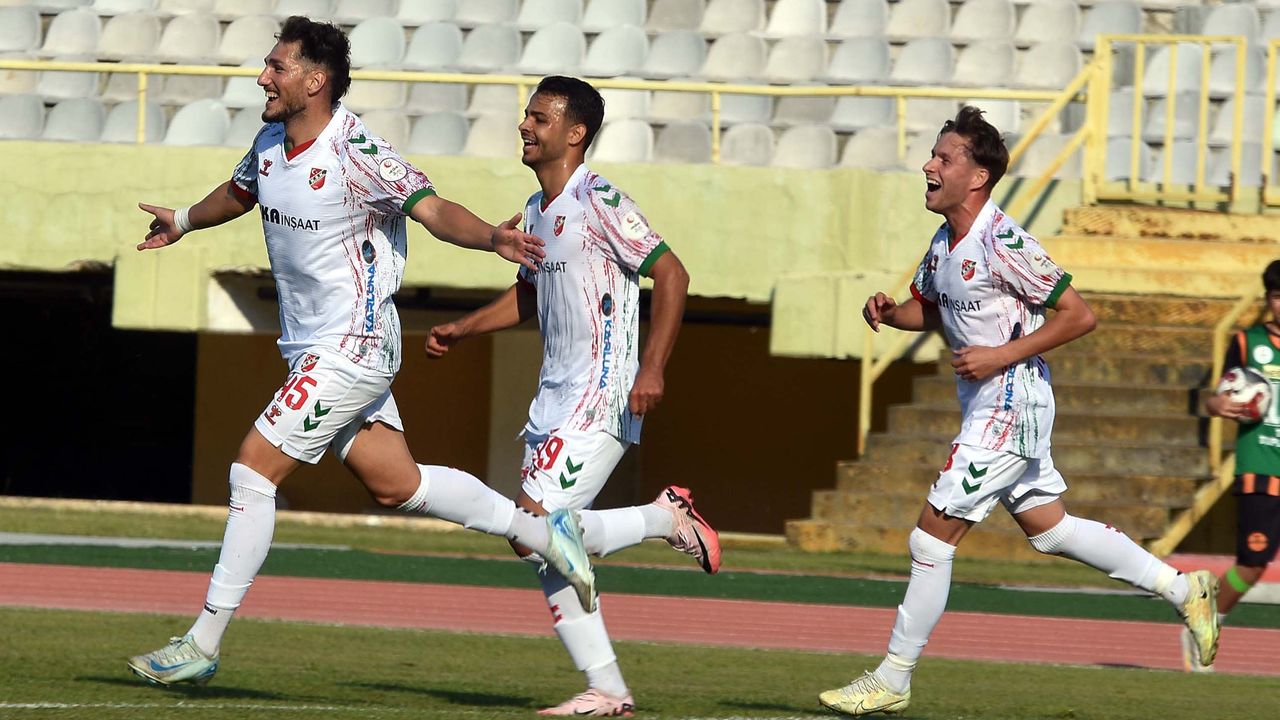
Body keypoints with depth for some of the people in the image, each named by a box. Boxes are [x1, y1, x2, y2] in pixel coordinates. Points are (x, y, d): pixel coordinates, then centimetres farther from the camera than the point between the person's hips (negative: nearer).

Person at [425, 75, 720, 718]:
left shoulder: (599, 202, -12)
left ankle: (668, 519, 0)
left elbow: (671, 275, -16)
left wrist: (652, 370, -22)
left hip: (601, 400, -9)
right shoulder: (538, 210, 15)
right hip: (555, 397, 9)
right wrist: (461, 330, 22)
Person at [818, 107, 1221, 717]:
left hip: (1010, 405, -10)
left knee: (932, 536, -8)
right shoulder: (943, 243, 7)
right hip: (984, 407, 10)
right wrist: (889, 312, 1)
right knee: (1049, 528, 17)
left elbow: (1078, 316, -17)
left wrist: (1002, 356, -21)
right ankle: (1183, 590, 28)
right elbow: (928, 308, 24)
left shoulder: (1004, 243, -20)